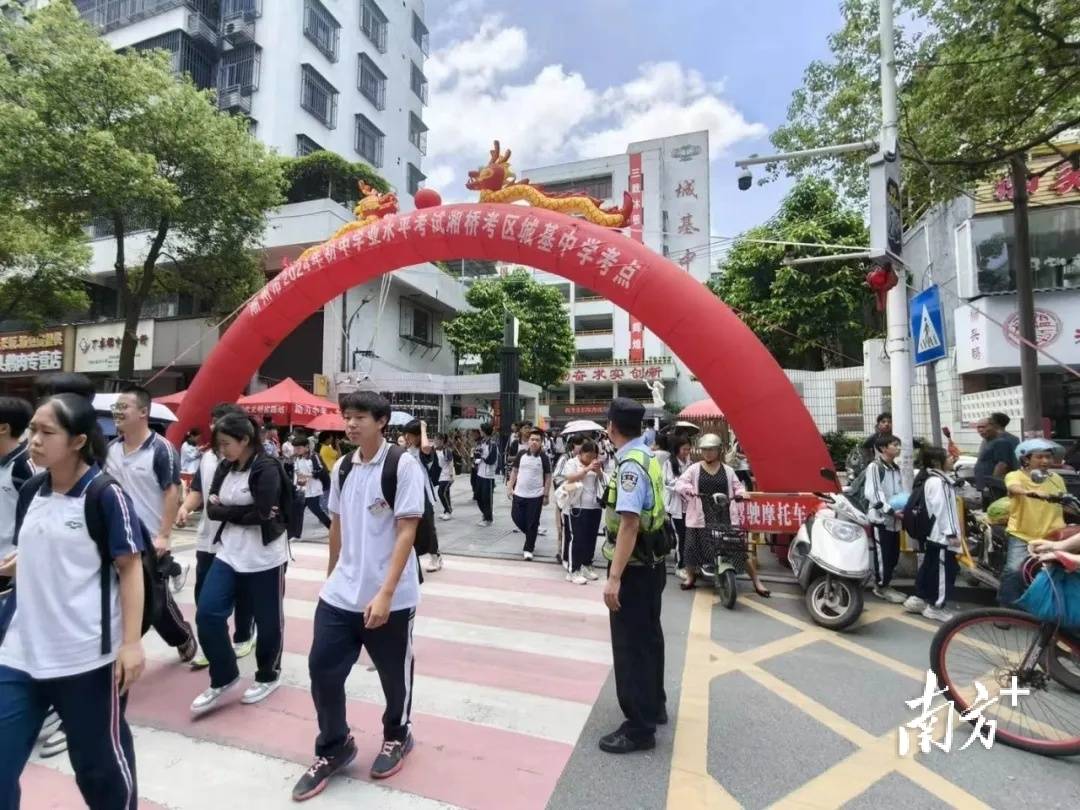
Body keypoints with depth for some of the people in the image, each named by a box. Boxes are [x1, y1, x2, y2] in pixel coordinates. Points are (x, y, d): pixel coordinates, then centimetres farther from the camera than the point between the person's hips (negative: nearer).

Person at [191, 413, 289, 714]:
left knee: (267, 620, 8)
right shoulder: (224, 467, 6)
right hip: (228, 554, 6)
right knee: (207, 614, 2)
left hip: (264, 558, -6)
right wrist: (245, 511, -14)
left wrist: (228, 511, -11)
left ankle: (268, 676, 31)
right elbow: (211, 509, 0)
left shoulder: (267, 468, -15)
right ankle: (223, 678, 22)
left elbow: (262, 514, -22)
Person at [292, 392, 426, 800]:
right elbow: (337, 525, 15)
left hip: (390, 598, -5)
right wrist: (331, 578, 20)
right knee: (322, 669, 9)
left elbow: (407, 531, -17)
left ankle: (397, 736, 43)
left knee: (395, 674, 14)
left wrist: (385, 593, -21)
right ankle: (333, 748, 34)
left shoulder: (403, 465, -15)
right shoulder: (341, 468, 5)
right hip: (340, 594, 5)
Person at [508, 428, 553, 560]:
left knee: (532, 523, 3)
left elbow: (548, 477, -4)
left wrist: (546, 495, -6)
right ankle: (530, 535, 37)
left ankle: (528, 549, 17)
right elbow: (514, 471, 7)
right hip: (519, 493, 3)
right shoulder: (521, 454, -1)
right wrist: (510, 487, 3)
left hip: (536, 495, -3)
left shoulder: (543, 458, -8)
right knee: (516, 517, 10)